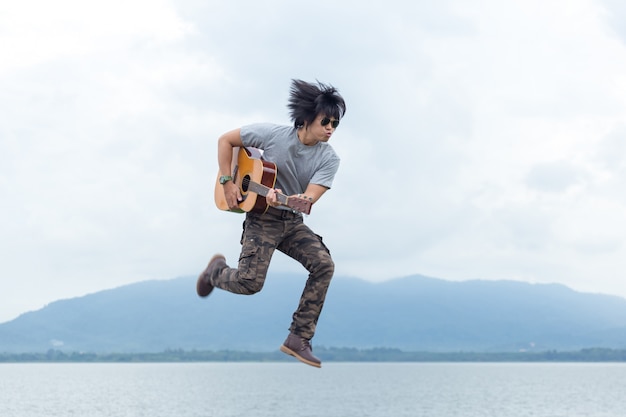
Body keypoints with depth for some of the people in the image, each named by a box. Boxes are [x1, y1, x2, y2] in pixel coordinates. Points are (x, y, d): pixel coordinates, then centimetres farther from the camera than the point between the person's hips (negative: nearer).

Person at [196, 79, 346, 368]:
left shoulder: (329, 159, -9)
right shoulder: (272, 134, -13)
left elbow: (309, 198, -21)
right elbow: (226, 140, -2)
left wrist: (282, 199, -42)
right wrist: (227, 182, -9)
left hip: (294, 222, 3)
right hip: (262, 218, -3)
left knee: (324, 265, -20)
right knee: (250, 282, -17)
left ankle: (299, 338, -12)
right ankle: (217, 269, 22)